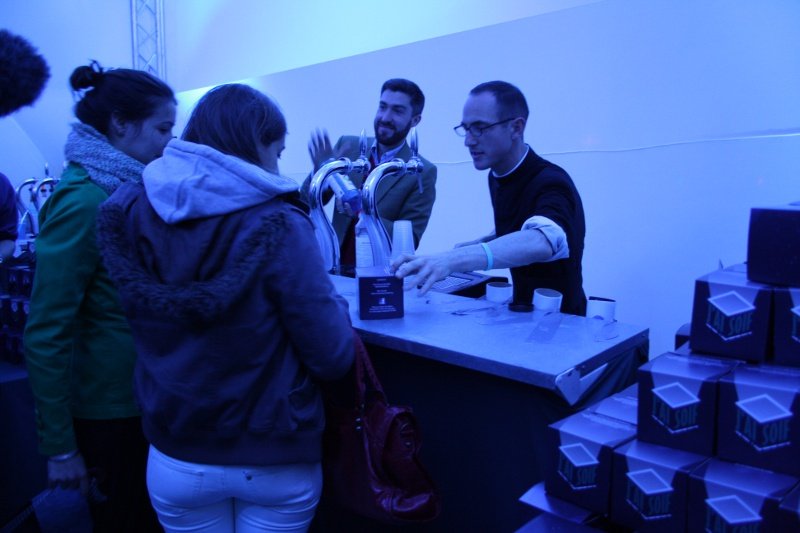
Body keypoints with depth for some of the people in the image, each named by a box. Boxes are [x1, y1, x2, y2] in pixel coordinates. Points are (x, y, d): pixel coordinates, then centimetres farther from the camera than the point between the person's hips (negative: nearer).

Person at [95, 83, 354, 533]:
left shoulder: (133, 212, -7)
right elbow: (332, 358, -18)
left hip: (176, 458, 4)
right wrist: (335, 301, 2)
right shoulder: (279, 224, -20)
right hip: (275, 461, -3)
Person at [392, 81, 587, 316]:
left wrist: (450, 259, -55)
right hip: (523, 310, 7)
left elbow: (541, 242, -44)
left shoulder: (550, 183, -23)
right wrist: (481, 243, 1)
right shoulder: (497, 177, 2)